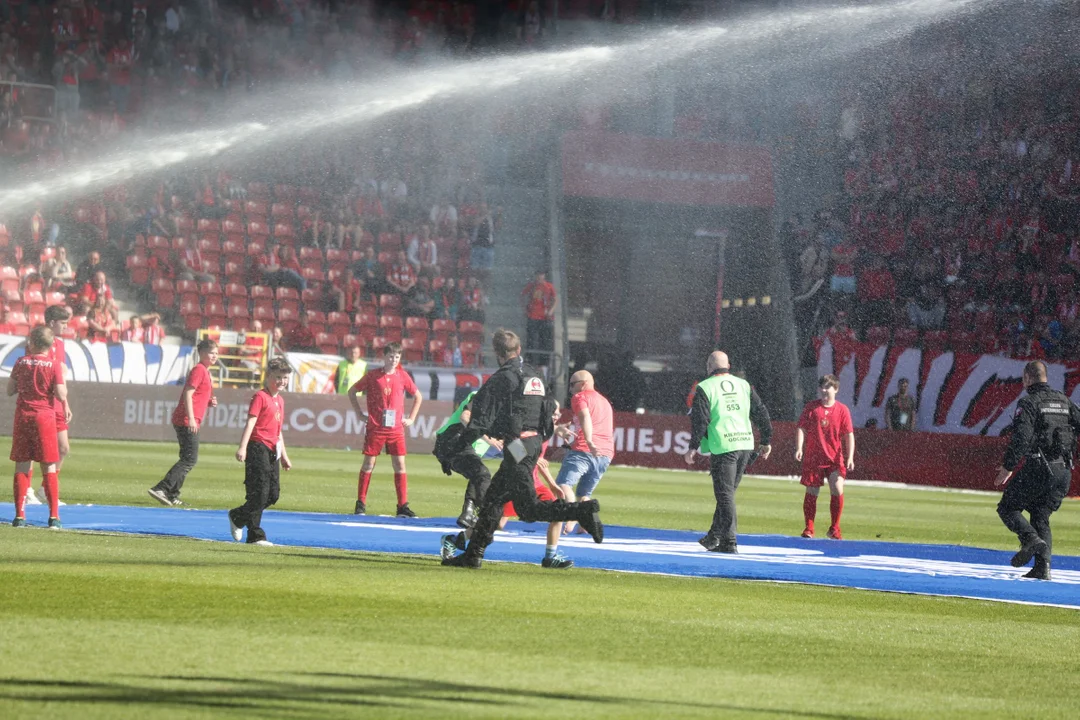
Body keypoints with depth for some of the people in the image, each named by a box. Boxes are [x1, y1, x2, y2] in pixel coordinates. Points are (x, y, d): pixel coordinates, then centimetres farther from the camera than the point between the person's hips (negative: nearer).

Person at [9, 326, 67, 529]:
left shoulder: (21, 362, 0)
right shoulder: (54, 365, -7)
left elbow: (10, 390, 7)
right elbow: (61, 395, -13)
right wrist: (63, 381, 6)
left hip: (23, 416, 2)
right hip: (45, 417, -2)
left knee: (22, 466, 7)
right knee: (49, 467, 3)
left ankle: (20, 515, 3)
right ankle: (54, 516, 0)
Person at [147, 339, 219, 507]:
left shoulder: (205, 372, 20)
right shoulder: (199, 370, -10)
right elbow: (188, 394, -19)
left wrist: (210, 402, 10)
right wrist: (191, 418, -25)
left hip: (190, 422, 10)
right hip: (187, 421, -10)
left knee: (188, 459, 13)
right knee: (190, 459, -14)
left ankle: (172, 496, 15)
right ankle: (161, 489, -20)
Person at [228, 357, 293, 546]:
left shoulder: (280, 400, 18)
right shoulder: (260, 397, -7)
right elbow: (250, 422, -16)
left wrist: (284, 456, 28)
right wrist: (242, 447, -25)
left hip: (272, 452, 9)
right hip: (258, 448, -9)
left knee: (273, 494, 7)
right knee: (260, 493, -10)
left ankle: (237, 516, 20)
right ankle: (255, 535, 2)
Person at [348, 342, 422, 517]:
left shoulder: (402, 376, 4)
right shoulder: (373, 375, -1)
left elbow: (418, 397, 17)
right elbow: (352, 391, 8)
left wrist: (411, 418, 9)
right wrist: (360, 414, 3)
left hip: (396, 429, 2)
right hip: (375, 428, -2)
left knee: (400, 465, -2)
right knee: (369, 464, 0)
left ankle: (403, 506, 0)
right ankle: (360, 503, 8)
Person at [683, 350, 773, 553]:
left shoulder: (705, 388, -2)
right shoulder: (744, 385, 14)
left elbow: (700, 420, -9)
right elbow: (760, 412, 13)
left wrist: (693, 447, -4)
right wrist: (766, 441, 19)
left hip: (723, 447, -5)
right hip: (745, 445, 5)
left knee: (725, 495, -4)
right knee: (728, 493, 14)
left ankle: (729, 542, -8)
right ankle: (715, 537, 21)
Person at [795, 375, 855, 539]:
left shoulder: (842, 410, 2)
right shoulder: (811, 407, 3)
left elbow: (849, 435, 1)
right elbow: (801, 428, -1)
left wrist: (850, 457, -7)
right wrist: (799, 448, -16)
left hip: (835, 458, -1)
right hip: (813, 456, 1)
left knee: (837, 490, -13)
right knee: (811, 492, 4)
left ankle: (834, 529, 2)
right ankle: (809, 528, 16)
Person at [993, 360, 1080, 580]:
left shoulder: (1029, 403, -6)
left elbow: (1021, 438, -16)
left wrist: (1007, 468, -13)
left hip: (1037, 468, -6)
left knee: (1008, 508, 6)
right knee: (1041, 517, 14)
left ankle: (1031, 539, -19)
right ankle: (1042, 567, -1)